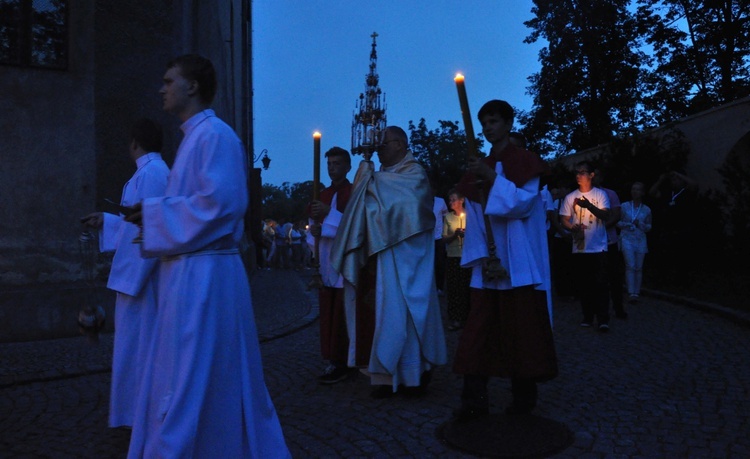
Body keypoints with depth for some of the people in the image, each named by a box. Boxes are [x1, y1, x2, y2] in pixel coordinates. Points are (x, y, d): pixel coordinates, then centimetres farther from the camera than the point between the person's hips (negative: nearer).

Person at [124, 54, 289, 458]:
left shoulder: (215, 134, -10)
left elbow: (220, 202, -21)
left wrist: (153, 213, -12)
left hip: (203, 275, -10)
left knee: (188, 382, -2)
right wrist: (152, 214, 9)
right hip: (190, 272, 10)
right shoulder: (194, 136, 20)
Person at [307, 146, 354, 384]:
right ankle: (333, 360, 14)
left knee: (342, 316, -7)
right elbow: (313, 225, 22)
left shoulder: (354, 193, -2)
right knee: (327, 315, 6)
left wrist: (329, 212, -19)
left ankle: (342, 363, -1)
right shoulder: (323, 195, 19)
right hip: (325, 263, 7)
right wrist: (313, 231, -1)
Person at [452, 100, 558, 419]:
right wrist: (480, 255, -6)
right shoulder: (478, 168, 13)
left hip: (519, 263, -4)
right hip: (488, 264, 5)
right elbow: (473, 217, 6)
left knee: (521, 328, 2)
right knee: (479, 328, 1)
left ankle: (524, 395, 15)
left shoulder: (525, 160, 0)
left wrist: (492, 177, -20)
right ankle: (475, 398, 5)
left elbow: (524, 203, -13)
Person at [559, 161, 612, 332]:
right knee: (582, 284, 7)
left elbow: (605, 216, -12)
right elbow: (563, 219, 7)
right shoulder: (570, 196, 7)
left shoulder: (600, 194, 0)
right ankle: (588, 316, 16)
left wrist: (589, 205, -29)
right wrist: (572, 228, -14)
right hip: (579, 248, 3)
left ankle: (603, 319, -2)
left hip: (598, 247, -3)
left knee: (600, 284, -5)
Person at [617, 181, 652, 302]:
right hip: (627, 239, -2)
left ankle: (637, 293, 10)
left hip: (640, 240, 2)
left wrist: (640, 224, -6)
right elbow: (617, 222, 6)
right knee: (630, 266, -14)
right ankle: (631, 293, -17)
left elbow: (649, 227, 13)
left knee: (638, 268, 2)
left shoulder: (646, 209, 8)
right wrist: (627, 224, -11)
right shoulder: (624, 206, 3)